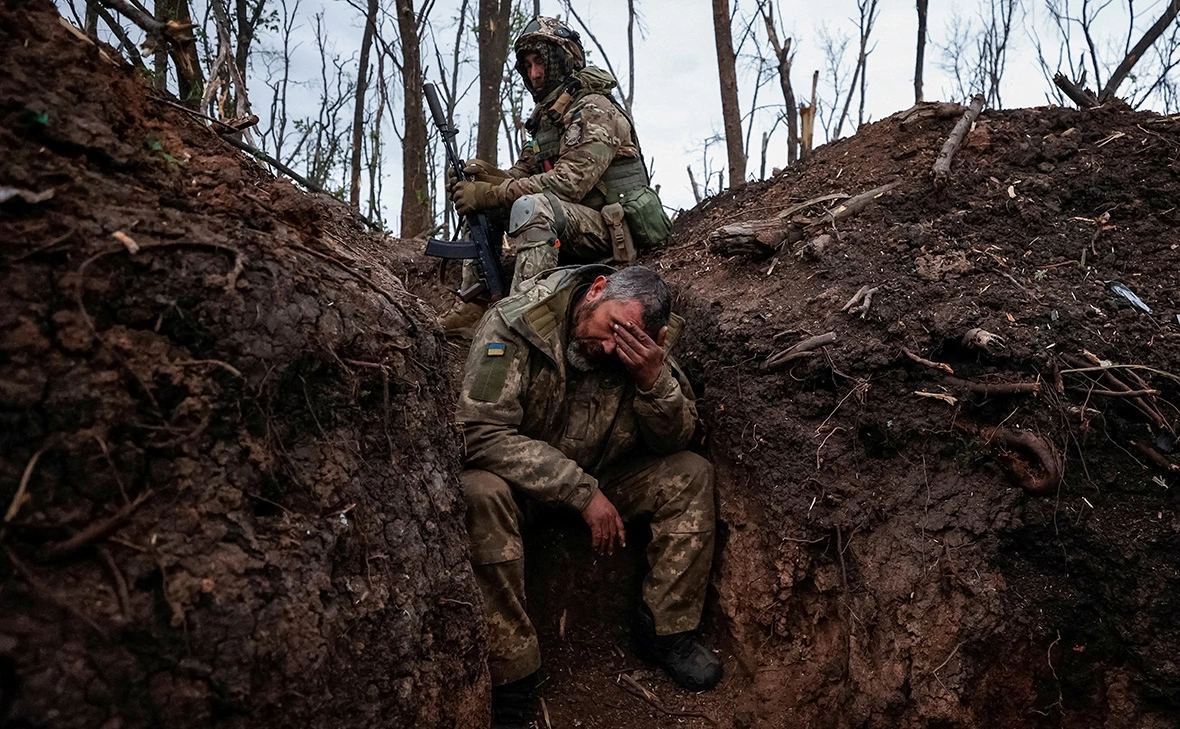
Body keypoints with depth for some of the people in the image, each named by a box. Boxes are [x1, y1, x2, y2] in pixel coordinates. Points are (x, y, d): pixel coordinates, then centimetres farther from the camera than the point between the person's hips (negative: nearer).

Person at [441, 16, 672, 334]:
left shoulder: (595, 110, -11)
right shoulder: (546, 119, 17)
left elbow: (570, 182, -24)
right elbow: (519, 176, 11)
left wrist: (491, 193, -24)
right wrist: (482, 174, -12)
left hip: (614, 233, -9)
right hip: (569, 233, 9)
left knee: (531, 207, -35)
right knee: (478, 202, 4)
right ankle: (474, 306, -2)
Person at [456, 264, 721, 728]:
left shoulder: (645, 346, -11)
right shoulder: (514, 324, -25)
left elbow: (675, 440, -8)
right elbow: (480, 432, -32)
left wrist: (654, 378, -30)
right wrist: (582, 493, -31)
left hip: (598, 478, 4)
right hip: (519, 480, -4)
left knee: (691, 475, -12)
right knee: (481, 493, -37)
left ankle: (665, 630, 0)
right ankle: (509, 675, -23)